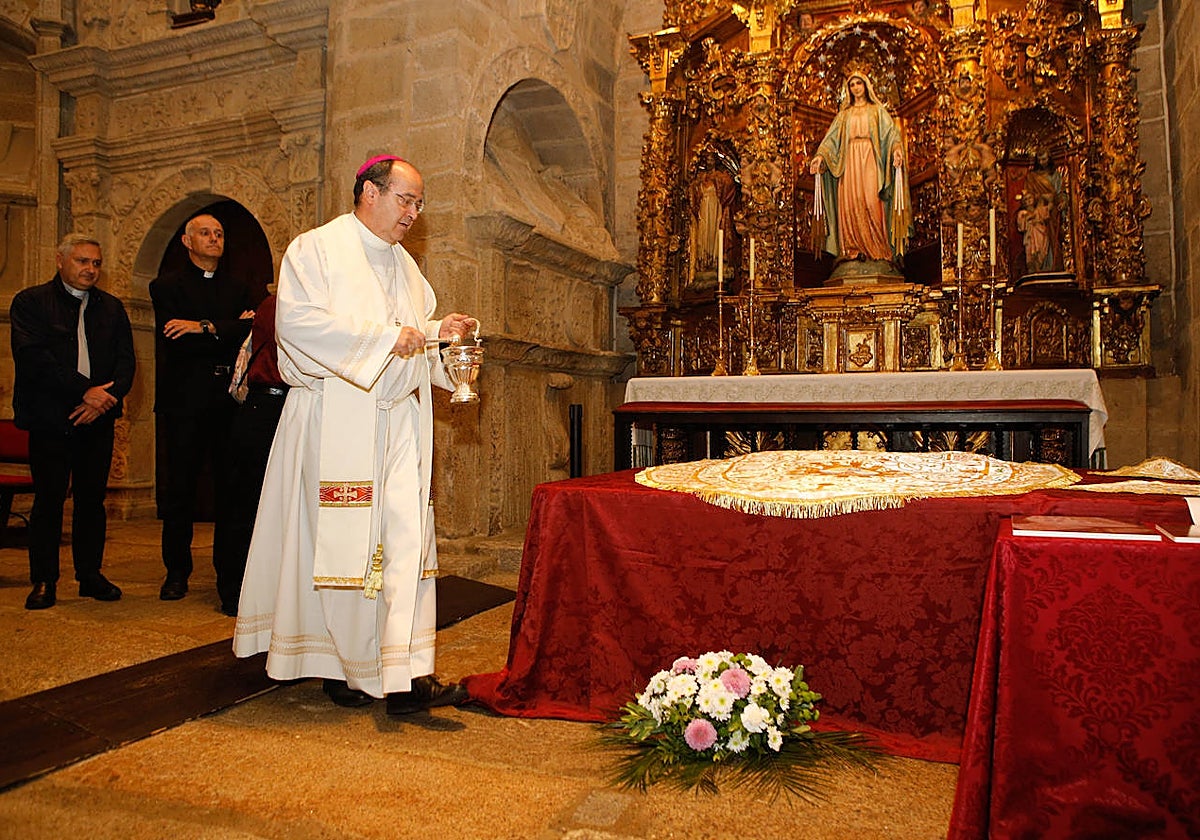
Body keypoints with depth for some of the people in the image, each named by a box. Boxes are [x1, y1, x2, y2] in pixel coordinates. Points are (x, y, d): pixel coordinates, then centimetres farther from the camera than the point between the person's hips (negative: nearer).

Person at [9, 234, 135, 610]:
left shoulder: (112, 307, 15)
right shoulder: (30, 302, 3)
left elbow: (126, 360, 7)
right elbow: (33, 357, -11)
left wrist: (106, 396, -11)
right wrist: (85, 391, -17)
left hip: (98, 418, 3)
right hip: (49, 419, -3)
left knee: (92, 498, 6)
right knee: (49, 498, 0)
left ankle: (90, 575, 16)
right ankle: (44, 581, 10)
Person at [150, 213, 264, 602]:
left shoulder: (241, 289, 18)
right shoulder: (166, 286, 9)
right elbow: (174, 340, -8)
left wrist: (205, 328, -12)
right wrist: (231, 331, -8)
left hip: (231, 399, 2)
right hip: (184, 400, -2)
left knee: (232, 486, 1)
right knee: (179, 488, 2)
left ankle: (229, 571, 11)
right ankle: (177, 571, 13)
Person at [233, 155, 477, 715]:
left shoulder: (403, 264, 21)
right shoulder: (316, 248, 0)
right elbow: (297, 321, -15)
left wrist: (438, 331, 4)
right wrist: (384, 337, -18)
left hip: (399, 422, 6)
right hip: (338, 421, -6)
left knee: (406, 537, -2)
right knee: (342, 539, -2)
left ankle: (406, 676, -1)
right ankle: (341, 666, 14)